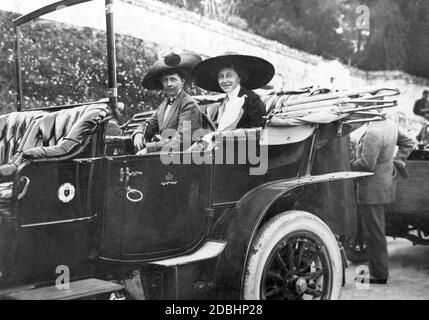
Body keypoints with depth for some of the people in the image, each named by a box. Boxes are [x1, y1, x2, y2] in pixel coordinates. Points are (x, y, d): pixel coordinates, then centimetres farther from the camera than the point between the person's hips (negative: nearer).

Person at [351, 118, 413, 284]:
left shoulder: (373, 133, -25)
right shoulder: (390, 124, 5)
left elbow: (367, 164, -28)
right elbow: (407, 143, 20)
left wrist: (349, 165, -11)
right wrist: (397, 162, 17)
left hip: (372, 190, -10)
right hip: (386, 185, 10)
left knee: (373, 233, 1)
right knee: (378, 230, 20)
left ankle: (379, 275, 10)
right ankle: (380, 269, 31)